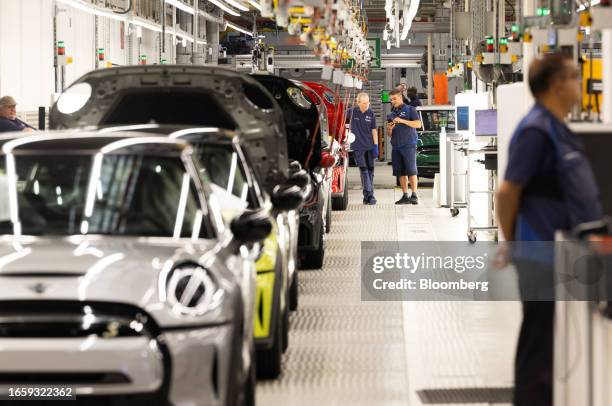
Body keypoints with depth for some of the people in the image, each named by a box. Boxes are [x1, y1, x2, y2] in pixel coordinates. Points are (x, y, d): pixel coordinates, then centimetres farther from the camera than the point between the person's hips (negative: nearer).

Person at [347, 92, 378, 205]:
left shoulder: (371, 114, 2)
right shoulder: (352, 112, -5)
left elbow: (374, 131, 5)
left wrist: (376, 146, 0)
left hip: (369, 146, 3)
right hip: (358, 147, -3)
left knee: (370, 170, 6)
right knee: (363, 170, -9)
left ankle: (368, 196, 14)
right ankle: (368, 195, -14)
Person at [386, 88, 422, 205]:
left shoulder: (410, 110, 3)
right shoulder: (391, 114, 19)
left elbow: (418, 124, -9)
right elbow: (389, 134, 20)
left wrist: (402, 121, -17)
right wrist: (389, 129, -4)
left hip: (408, 145, -6)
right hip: (396, 146, 6)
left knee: (411, 171, -10)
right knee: (401, 172, 4)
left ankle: (414, 196, -11)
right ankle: (405, 196, 7)